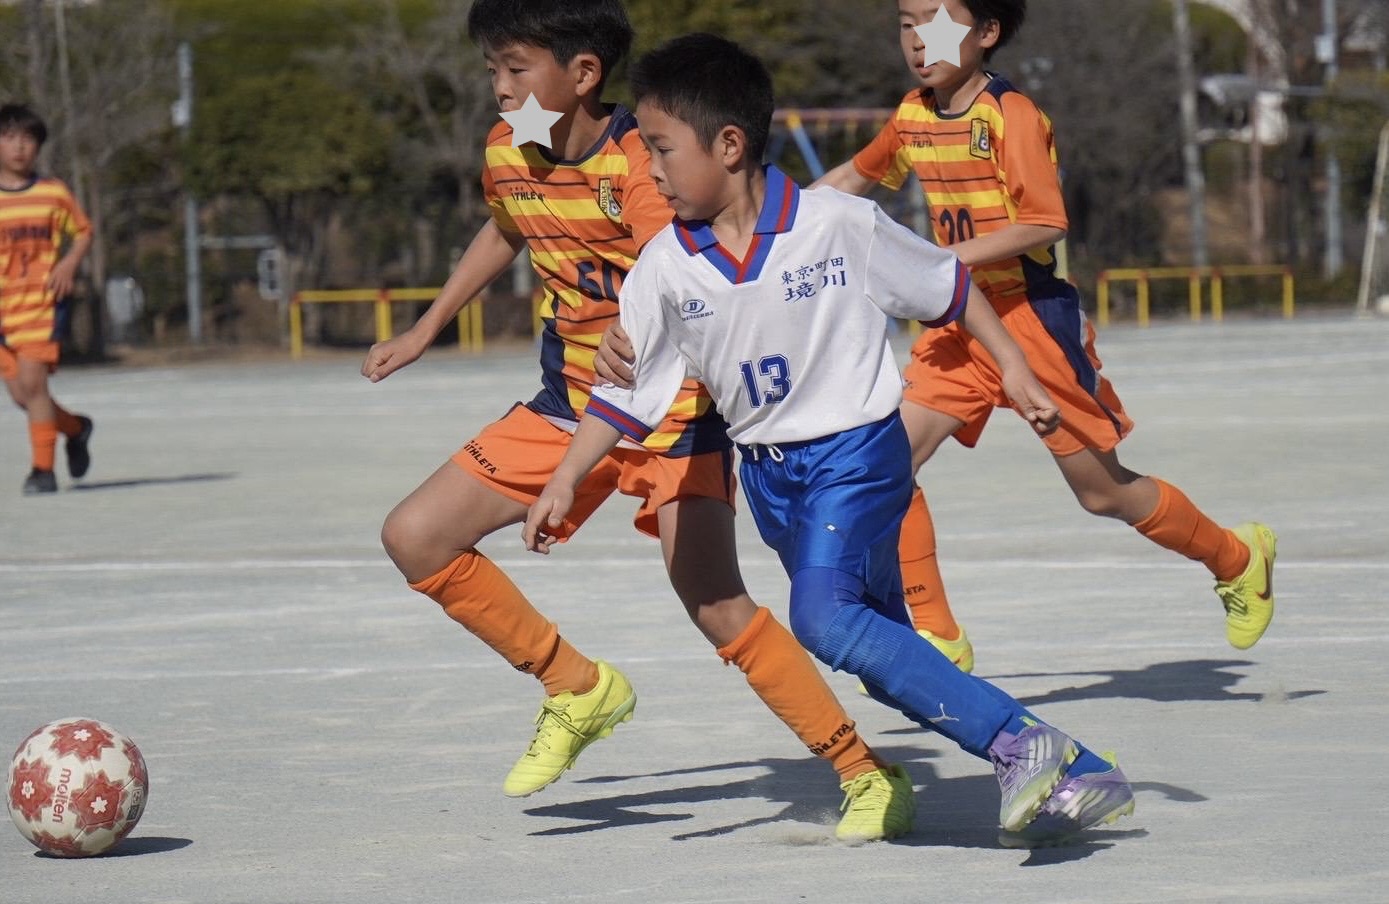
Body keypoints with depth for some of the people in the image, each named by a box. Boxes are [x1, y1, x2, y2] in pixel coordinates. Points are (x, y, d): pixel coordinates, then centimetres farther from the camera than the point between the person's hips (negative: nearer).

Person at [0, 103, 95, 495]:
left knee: (32, 381, -16)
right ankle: (76, 427, 32)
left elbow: (83, 231, 13)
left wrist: (69, 264, -5)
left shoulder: (53, 193, 2)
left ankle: (43, 468, -9)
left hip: (42, 301, -2)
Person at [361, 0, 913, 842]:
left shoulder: (637, 160, -22)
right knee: (416, 536, -1)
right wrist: (425, 330, 28)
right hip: (570, 402, 7)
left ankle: (870, 778, -7)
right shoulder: (506, 154, -1)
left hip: (674, 405, -7)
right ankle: (579, 689, 14)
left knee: (717, 604, -19)